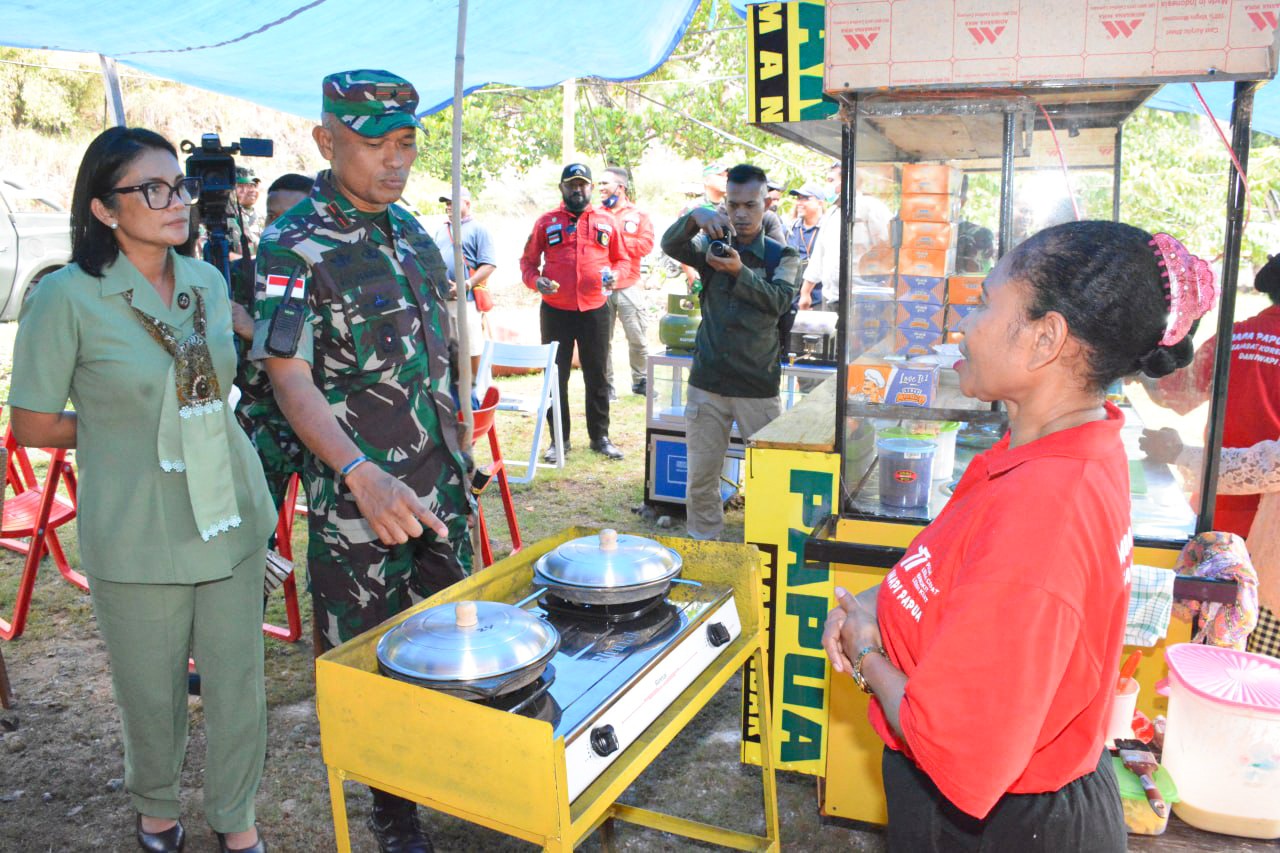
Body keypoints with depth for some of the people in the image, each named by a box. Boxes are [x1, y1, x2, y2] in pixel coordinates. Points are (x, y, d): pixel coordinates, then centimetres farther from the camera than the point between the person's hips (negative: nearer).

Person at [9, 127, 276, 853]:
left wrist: (190, 423, 6)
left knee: (239, 677, 12)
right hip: (137, 532, -4)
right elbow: (34, 425, -6)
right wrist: (125, 429, -2)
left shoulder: (208, 281, 4)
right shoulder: (67, 297, -11)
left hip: (231, 513, 4)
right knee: (153, 689, 13)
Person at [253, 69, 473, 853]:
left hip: (441, 488, 7)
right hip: (357, 496, -6)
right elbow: (290, 378, -22)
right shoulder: (293, 247, -14)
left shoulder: (412, 230, 8)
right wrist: (361, 473, -38)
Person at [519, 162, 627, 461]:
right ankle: (560, 439, 16)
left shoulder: (607, 221, 7)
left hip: (595, 311, 1)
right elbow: (528, 261, 8)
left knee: (597, 376, 9)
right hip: (555, 311, 0)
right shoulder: (547, 222, 4)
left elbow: (620, 258, 13)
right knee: (556, 376, 6)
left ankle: (600, 436, 21)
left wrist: (614, 274, -8)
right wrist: (534, 280, -11)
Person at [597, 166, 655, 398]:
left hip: (628, 287, 0)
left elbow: (646, 245, -7)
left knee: (638, 338, 5)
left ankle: (640, 381, 21)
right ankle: (606, 385, 13)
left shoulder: (638, 215, 7)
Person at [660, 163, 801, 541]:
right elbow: (670, 245, -12)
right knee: (701, 477, 8)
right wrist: (694, 217, -32)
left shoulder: (782, 256, 3)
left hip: (759, 385, -2)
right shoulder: (712, 245, 8)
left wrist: (740, 272, -29)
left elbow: (780, 300, -15)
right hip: (707, 382, 2)